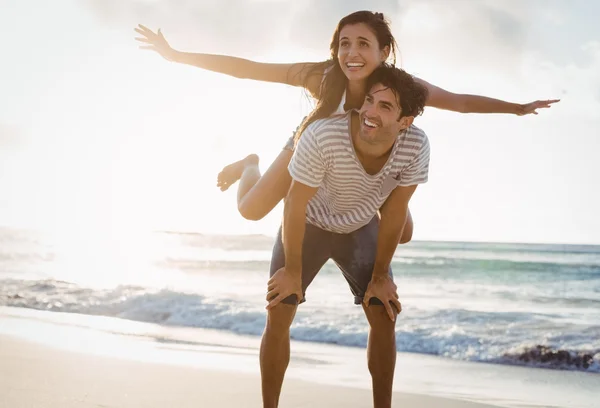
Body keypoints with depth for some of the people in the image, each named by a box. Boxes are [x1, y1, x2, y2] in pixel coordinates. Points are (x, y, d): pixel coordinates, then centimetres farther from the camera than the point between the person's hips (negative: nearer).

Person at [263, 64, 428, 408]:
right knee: (278, 317, -6)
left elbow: (395, 211, -15)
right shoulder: (322, 136, -40)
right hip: (308, 224, -2)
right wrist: (293, 270, -15)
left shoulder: (416, 146, -31)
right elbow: (296, 204, -25)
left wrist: (380, 275, -6)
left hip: (360, 227, 2)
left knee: (384, 315, -4)